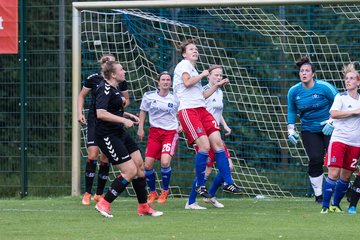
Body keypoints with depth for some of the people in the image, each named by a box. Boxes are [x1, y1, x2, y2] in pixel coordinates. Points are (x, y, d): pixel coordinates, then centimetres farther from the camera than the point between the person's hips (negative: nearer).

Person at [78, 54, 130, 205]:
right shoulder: (93, 79, -3)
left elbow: (127, 100, 13)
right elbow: (82, 96, 11)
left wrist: (123, 103, -10)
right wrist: (79, 113, -1)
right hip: (94, 120, -2)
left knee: (105, 158, 3)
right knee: (92, 155, -13)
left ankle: (99, 194, 15)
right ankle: (87, 194, -6)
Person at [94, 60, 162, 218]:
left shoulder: (114, 88, 14)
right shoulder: (105, 89, -17)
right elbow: (100, 113, -29)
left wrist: (127, 115, 14)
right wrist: (124, 120, -26)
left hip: (120, 133, 10)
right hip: (108, 136, -10)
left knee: (139, 165, 9)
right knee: (130, 171, -12)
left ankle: (143, 207, 18)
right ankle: (104, 204, -4)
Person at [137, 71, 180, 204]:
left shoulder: (175, 99, -1)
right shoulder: (149, 96, -1)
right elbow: (143, 111, 13)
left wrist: (180, 126, -1)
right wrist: (140, 128, 7)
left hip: (171, 132, -2)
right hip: (154, 132, 2)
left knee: (165, 162, -21)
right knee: (148, 165, -5)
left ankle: (165, 192, 2)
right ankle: (152, 193, 18)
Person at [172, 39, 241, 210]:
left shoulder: (194, 70, 27)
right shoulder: (184, 65, 2)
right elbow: (187, 82, -16)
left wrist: (217, 85, 25)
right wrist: (202, 75, -2)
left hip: (201, 109, 8)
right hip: (188, 110, -8)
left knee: (218, 143, -3)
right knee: (204, 146, -17)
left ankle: (228, 182, 0)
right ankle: (200, 185, -3)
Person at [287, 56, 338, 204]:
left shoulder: (323, 87, -11)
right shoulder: (294, 91, 0)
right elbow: (292, 111, 16)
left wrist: (331, 121, -14)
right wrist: (291, 129, 7)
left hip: (329, 129, -2)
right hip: (309, 131, 2)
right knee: (315, 160, -12)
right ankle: (318, 194, 0)